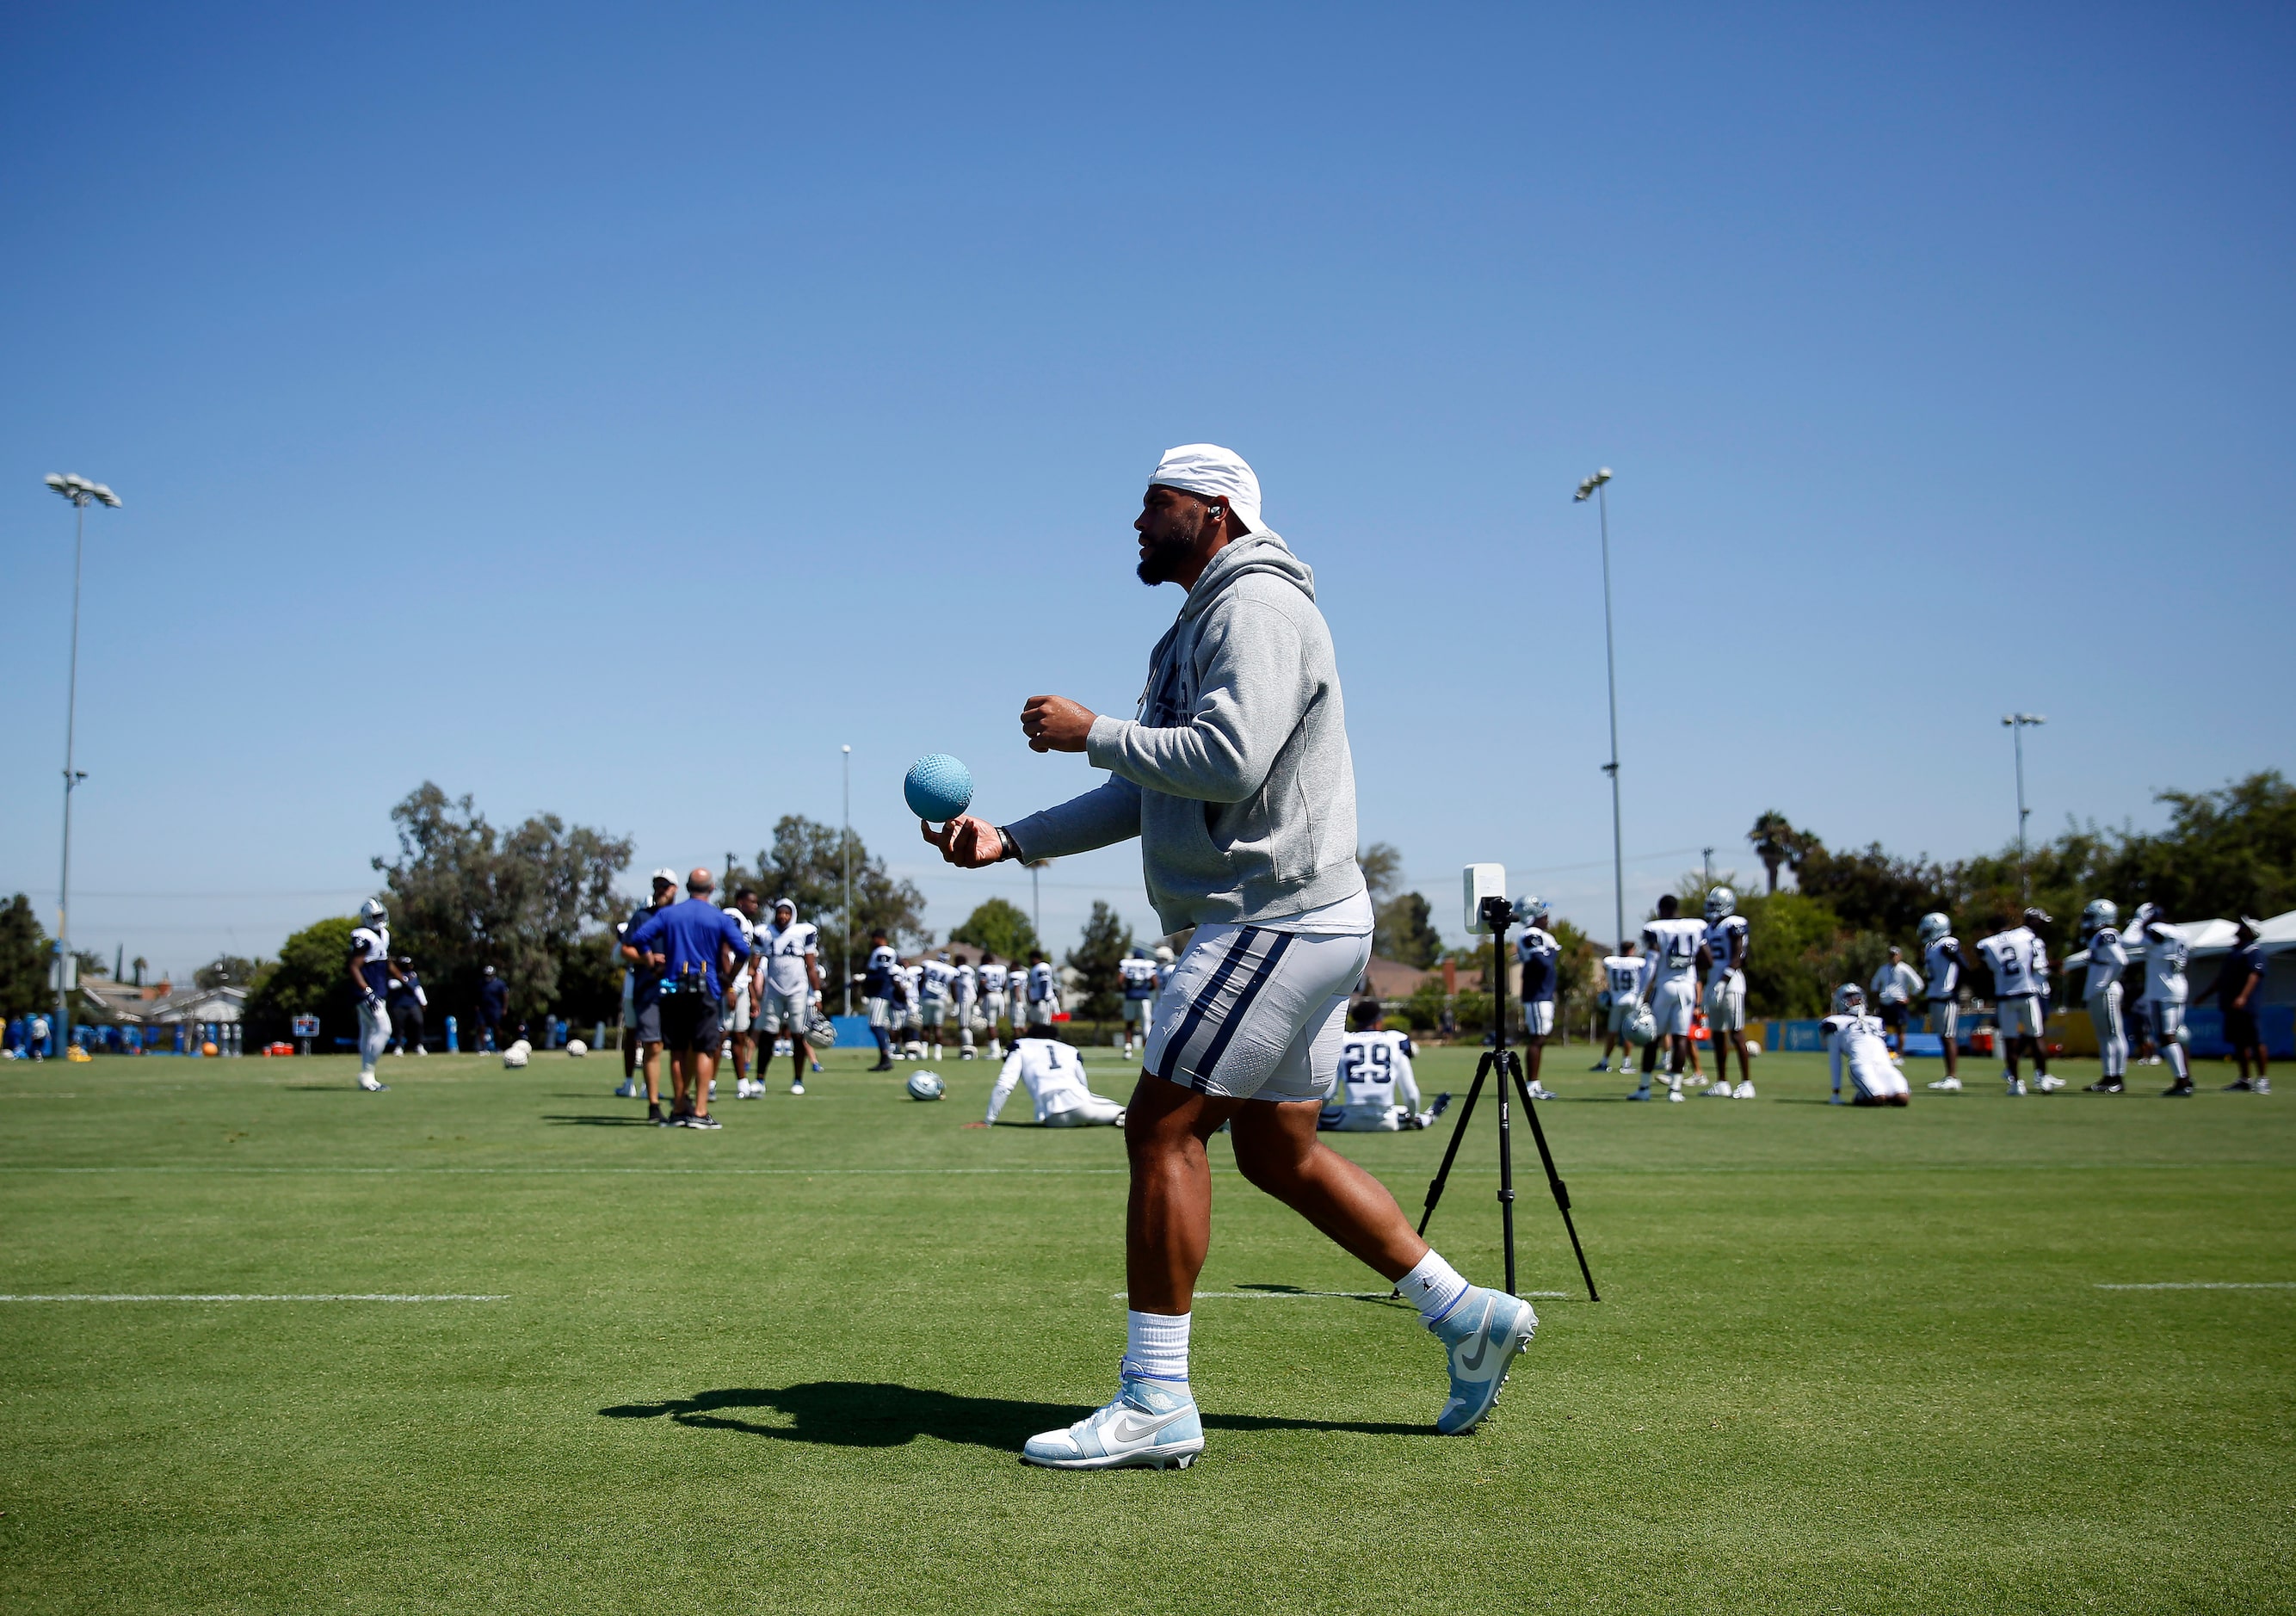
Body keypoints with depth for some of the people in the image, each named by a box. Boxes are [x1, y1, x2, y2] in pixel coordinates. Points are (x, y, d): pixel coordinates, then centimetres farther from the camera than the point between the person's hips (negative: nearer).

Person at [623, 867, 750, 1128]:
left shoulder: (668, 913, 6)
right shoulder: (720, 918, 1)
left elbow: (638, 938, -6)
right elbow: (743, 952, -6)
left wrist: (650, 960, 10)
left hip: (672, 988, 2)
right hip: (705, 989, -2)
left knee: (678, 1050, 10)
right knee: (704, 1050, -1)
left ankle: (679, 1109, 15)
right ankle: (700, 1112, -7)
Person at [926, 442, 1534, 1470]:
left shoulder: (1256, 605, -10)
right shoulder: (1194, 630, 22)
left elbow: (1229, 762, -25)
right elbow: (1141, 798, 20)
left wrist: (1091, 732, -14)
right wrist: (1008, 841, 10)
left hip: (1278, 918, -11)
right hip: (1282, 923, 11)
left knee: (1162, 1128, -10)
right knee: (1279, 1154, 14)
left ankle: (1154, 1401, -3)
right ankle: (1465, 1314, 22)